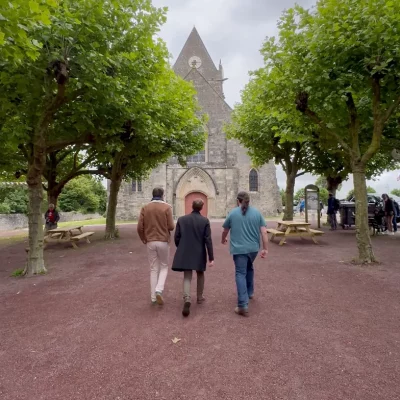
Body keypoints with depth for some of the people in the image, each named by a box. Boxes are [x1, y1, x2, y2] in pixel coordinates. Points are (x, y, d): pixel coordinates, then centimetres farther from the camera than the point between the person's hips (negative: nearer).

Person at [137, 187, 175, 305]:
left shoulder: (145, 208, 1)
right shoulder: (167, 207, -7)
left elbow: (139, 227, -3)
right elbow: (171, 227, -11)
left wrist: (143, 239, 14)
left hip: (150, 242, 3)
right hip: (163, 241, -2)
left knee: (154, 269, 13)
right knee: (164, 267, 14)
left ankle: (153, 296, 16)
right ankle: (159, 290, -5)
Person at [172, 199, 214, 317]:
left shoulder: (181, 219, -3)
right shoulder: (205, 221, -8)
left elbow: (177, 237, -1)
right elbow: (208, 240, -11)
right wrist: (211, 257, -7)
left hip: (185, 253, 1)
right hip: (199, 253, 0)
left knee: (187, 277, 5)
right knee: (200, 274, 22)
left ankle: (187, 299, -16)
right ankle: (200, 297, 33)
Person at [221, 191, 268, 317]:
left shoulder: (233, 213, -1)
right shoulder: (257, 212, 3)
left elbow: (225, 230, 11)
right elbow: (264, 232, -3)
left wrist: (223, 240, 31)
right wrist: (265, 249, 2)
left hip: (239, 249, -3)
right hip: (253, 248, 3)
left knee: (241, 274, -2)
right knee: (249, 268, 27)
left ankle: (243, 306, -8)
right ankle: (250, 292, 41)